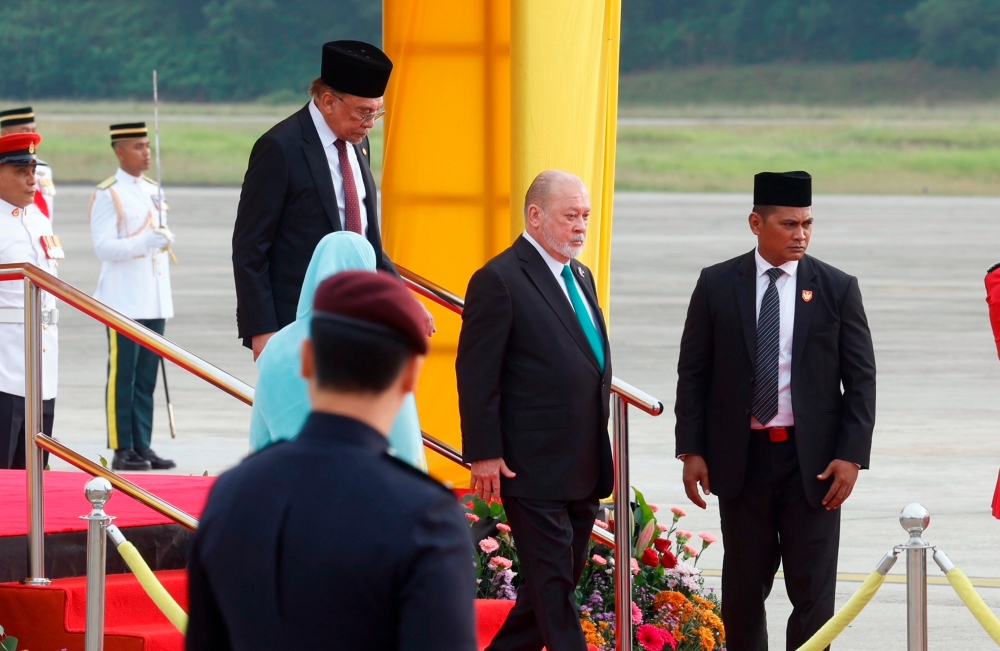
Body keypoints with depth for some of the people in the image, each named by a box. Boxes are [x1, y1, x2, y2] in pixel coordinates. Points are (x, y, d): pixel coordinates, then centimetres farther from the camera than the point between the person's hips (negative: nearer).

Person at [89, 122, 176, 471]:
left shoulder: (155, 191, 14)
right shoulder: (108, 194, -7)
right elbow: (104, 247, -14)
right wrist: (145, 242, -24)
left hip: (154, 301, 7)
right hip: (123, 301, -7)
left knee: (146, 378, 7)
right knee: (122, 377, -4)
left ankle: (143, 446, 11)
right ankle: (122, 449, -1)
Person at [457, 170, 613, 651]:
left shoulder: (581, 278, 17)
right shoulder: (499, 280, -10)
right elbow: (475, 374, -13)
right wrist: (484, 455, -16)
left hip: (583, 471, 9)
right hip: (533, 467, -9)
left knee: (558, 583, 12)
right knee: (552, 584, -6)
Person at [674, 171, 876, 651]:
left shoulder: (837, 289, 1)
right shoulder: (718, 285, 2)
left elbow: (861, 378, 2)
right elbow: (693, 373, 5)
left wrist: (851, 455, -7)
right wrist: (691, 450, -2)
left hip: (812, 460, -1)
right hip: (741, 455, 1)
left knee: (813, 592, -2)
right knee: (743, 588, 9)